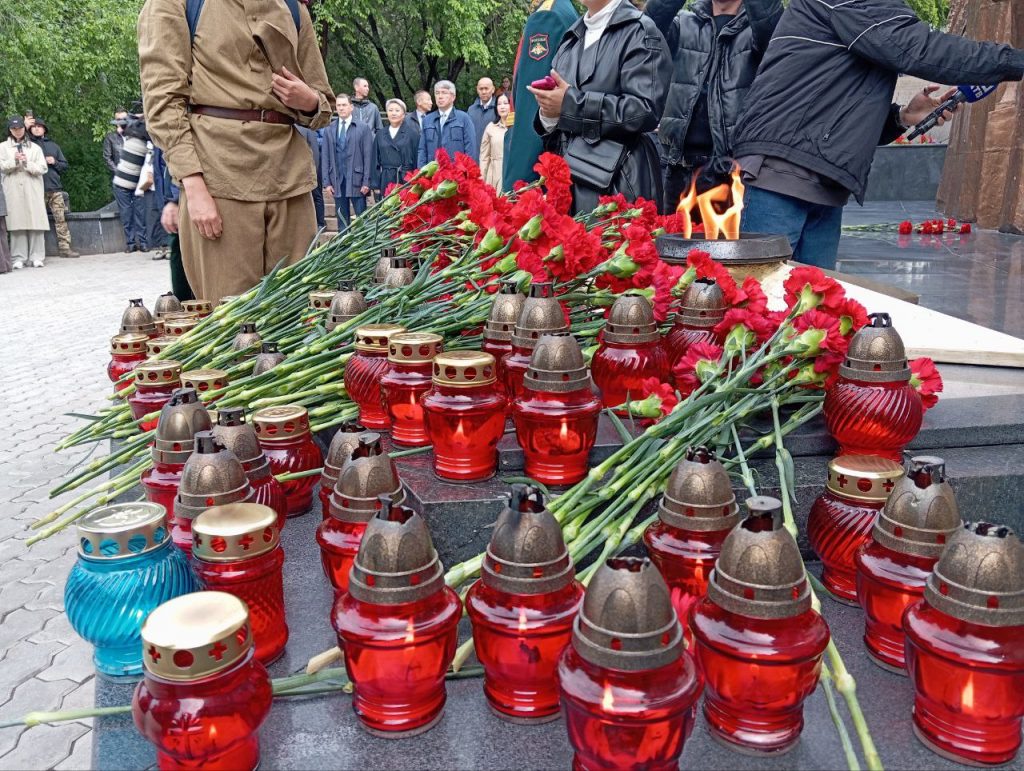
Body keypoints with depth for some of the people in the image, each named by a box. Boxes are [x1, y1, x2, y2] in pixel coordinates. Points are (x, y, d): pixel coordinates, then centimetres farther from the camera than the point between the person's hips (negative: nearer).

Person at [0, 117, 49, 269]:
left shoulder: (35, 147, 13)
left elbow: (43, 168, 4)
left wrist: (27, 163, -11)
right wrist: (14, 161, -12)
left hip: (33, 190, 0)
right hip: (13, 191, 0)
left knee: (36, 223, -6)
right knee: (17, 223, -5)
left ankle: (37, 257, -3)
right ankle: (18, 258, -3)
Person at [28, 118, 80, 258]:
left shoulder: (53, 145, 18)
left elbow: (65, 165, 20)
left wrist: (55, 162, -2)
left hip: (55, 187, 3)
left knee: (61, 218, -2)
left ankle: (64, 247, 1)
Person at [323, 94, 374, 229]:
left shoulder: (363, 128, 1)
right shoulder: (329, 130, 10)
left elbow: (368, 157, -2)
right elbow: (325, 157, 9)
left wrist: (366, 182, -8)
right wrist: (327, 182, 2)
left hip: (356, 180, -3)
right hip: (337, 181, 3)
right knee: (341, 220, 7)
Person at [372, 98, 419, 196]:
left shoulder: (412, 133, 2)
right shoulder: (380, 135, 12)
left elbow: (417, 158, 0)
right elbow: (376, 161, 13)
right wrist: (376, 185, 7)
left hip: (406, 180, -3)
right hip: (386, 182, 3)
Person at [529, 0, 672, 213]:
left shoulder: (640, 31, -1)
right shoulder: (570, 38, 22)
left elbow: (645, 110, -15)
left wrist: (572, 103, -13)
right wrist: (549, 113, -1)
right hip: (564, 174, 7)